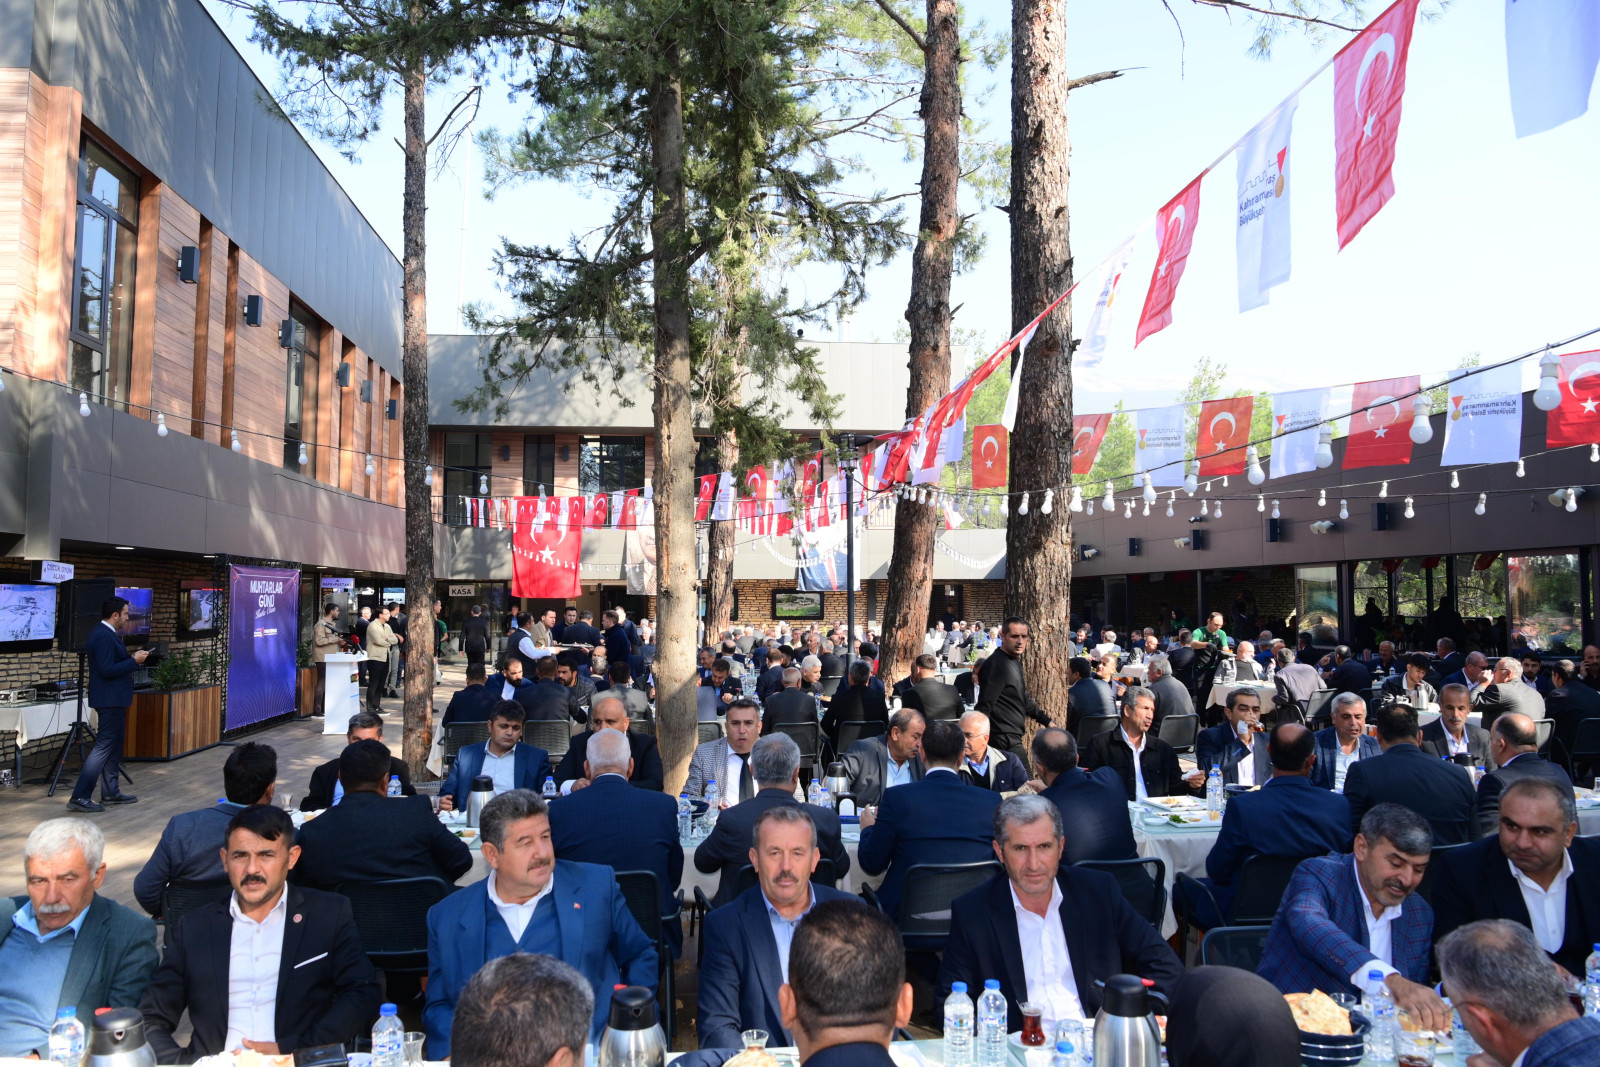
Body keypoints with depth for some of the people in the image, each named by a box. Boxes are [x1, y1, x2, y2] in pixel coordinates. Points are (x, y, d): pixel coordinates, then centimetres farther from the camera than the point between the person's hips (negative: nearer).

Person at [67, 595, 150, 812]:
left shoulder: (103, 633, 13)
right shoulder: (105, 637, -20)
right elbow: (107, 670, -26)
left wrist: (131, 658, 9)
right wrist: (134, 660, -18)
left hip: (112, 698, 11)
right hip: (110, 699, -11)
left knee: (113, 745, 16)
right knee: (104, 746, -9)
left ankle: (111, 792, 23)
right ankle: (80, 797, -8)